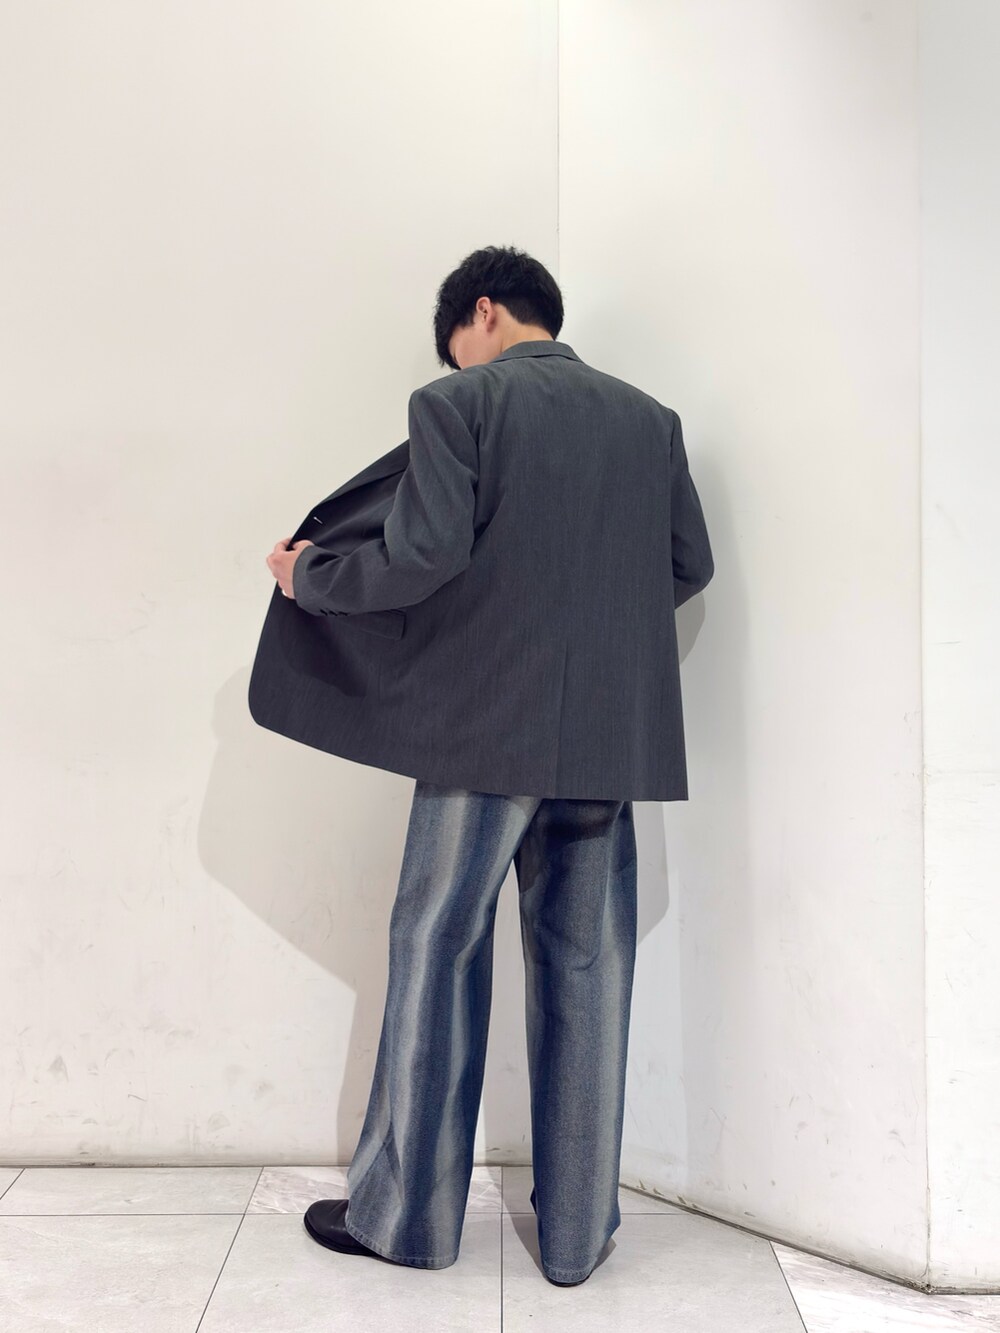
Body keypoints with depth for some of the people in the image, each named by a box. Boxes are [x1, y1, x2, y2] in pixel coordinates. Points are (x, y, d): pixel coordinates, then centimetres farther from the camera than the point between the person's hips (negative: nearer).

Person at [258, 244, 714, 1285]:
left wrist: (309, 577, 4)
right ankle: (577, 1231, 20)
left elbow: (422, 557, -13)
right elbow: (689, 567, 11)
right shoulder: (649, 419, 10)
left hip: (486, 728, -4)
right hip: (611, 737, 4)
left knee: (437, 954, 9)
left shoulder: (456, 405, -4)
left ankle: (405, 1213, 21)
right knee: (586, 970, 10)